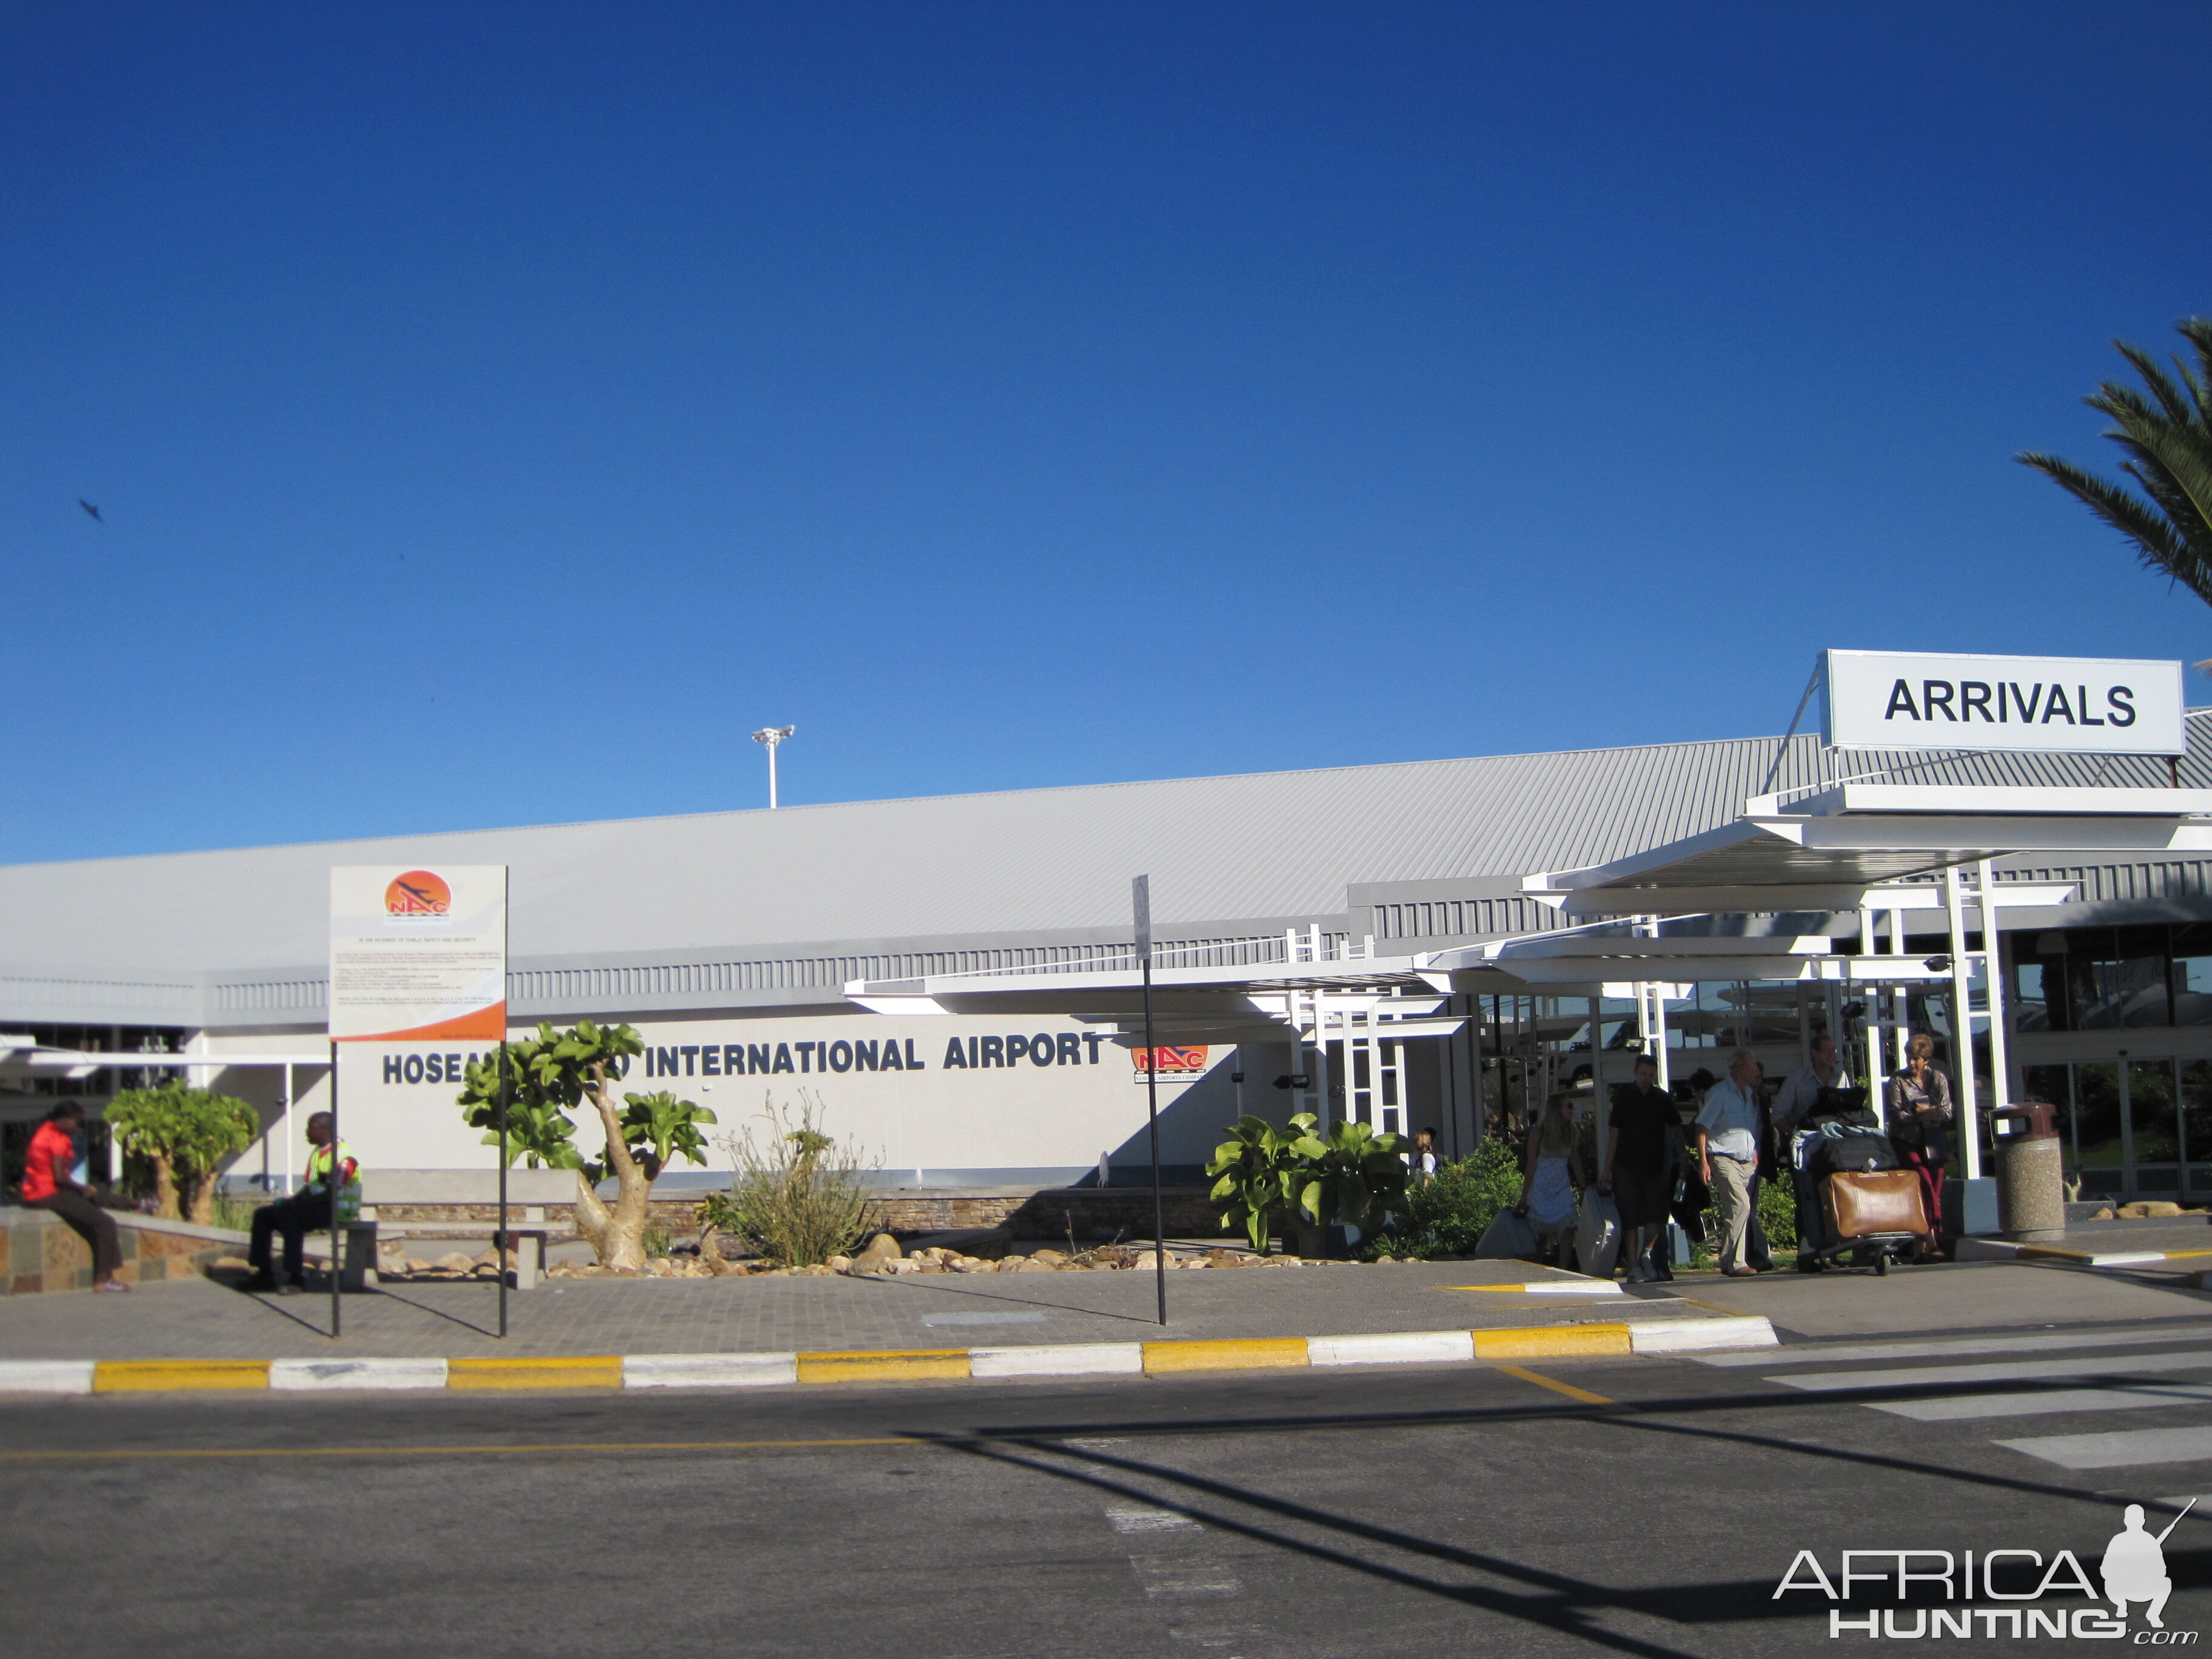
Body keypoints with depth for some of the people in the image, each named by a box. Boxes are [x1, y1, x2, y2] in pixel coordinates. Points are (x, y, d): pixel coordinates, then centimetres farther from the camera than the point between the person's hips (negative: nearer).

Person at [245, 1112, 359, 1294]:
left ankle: (296, 1278, -31)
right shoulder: (317, 1153, 18)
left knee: (291, 1215, -34)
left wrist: (296, 1201, -23)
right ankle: (264, 1274, 3)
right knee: (263, 1215, 4)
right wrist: (292, 1200, -3)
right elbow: (310, 1188, 17)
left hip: (334, 1210, -10)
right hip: (313, 1207, 10)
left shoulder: (342, 1155, -14)